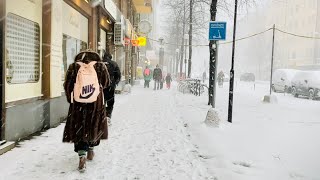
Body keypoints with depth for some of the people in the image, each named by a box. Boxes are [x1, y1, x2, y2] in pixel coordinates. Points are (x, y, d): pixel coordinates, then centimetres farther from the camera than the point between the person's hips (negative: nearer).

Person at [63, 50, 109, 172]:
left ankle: (82, 154, -10)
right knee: (94, 127, 19)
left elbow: (67, 85, 3)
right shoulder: (100, 66, -1)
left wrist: (70, 99, 17)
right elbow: (106, 83, 8)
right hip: (96, 103, 1)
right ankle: (90, 150, 33)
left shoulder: (74, 67, -1)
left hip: (78, 104, -1)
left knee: (79, 129, 5)